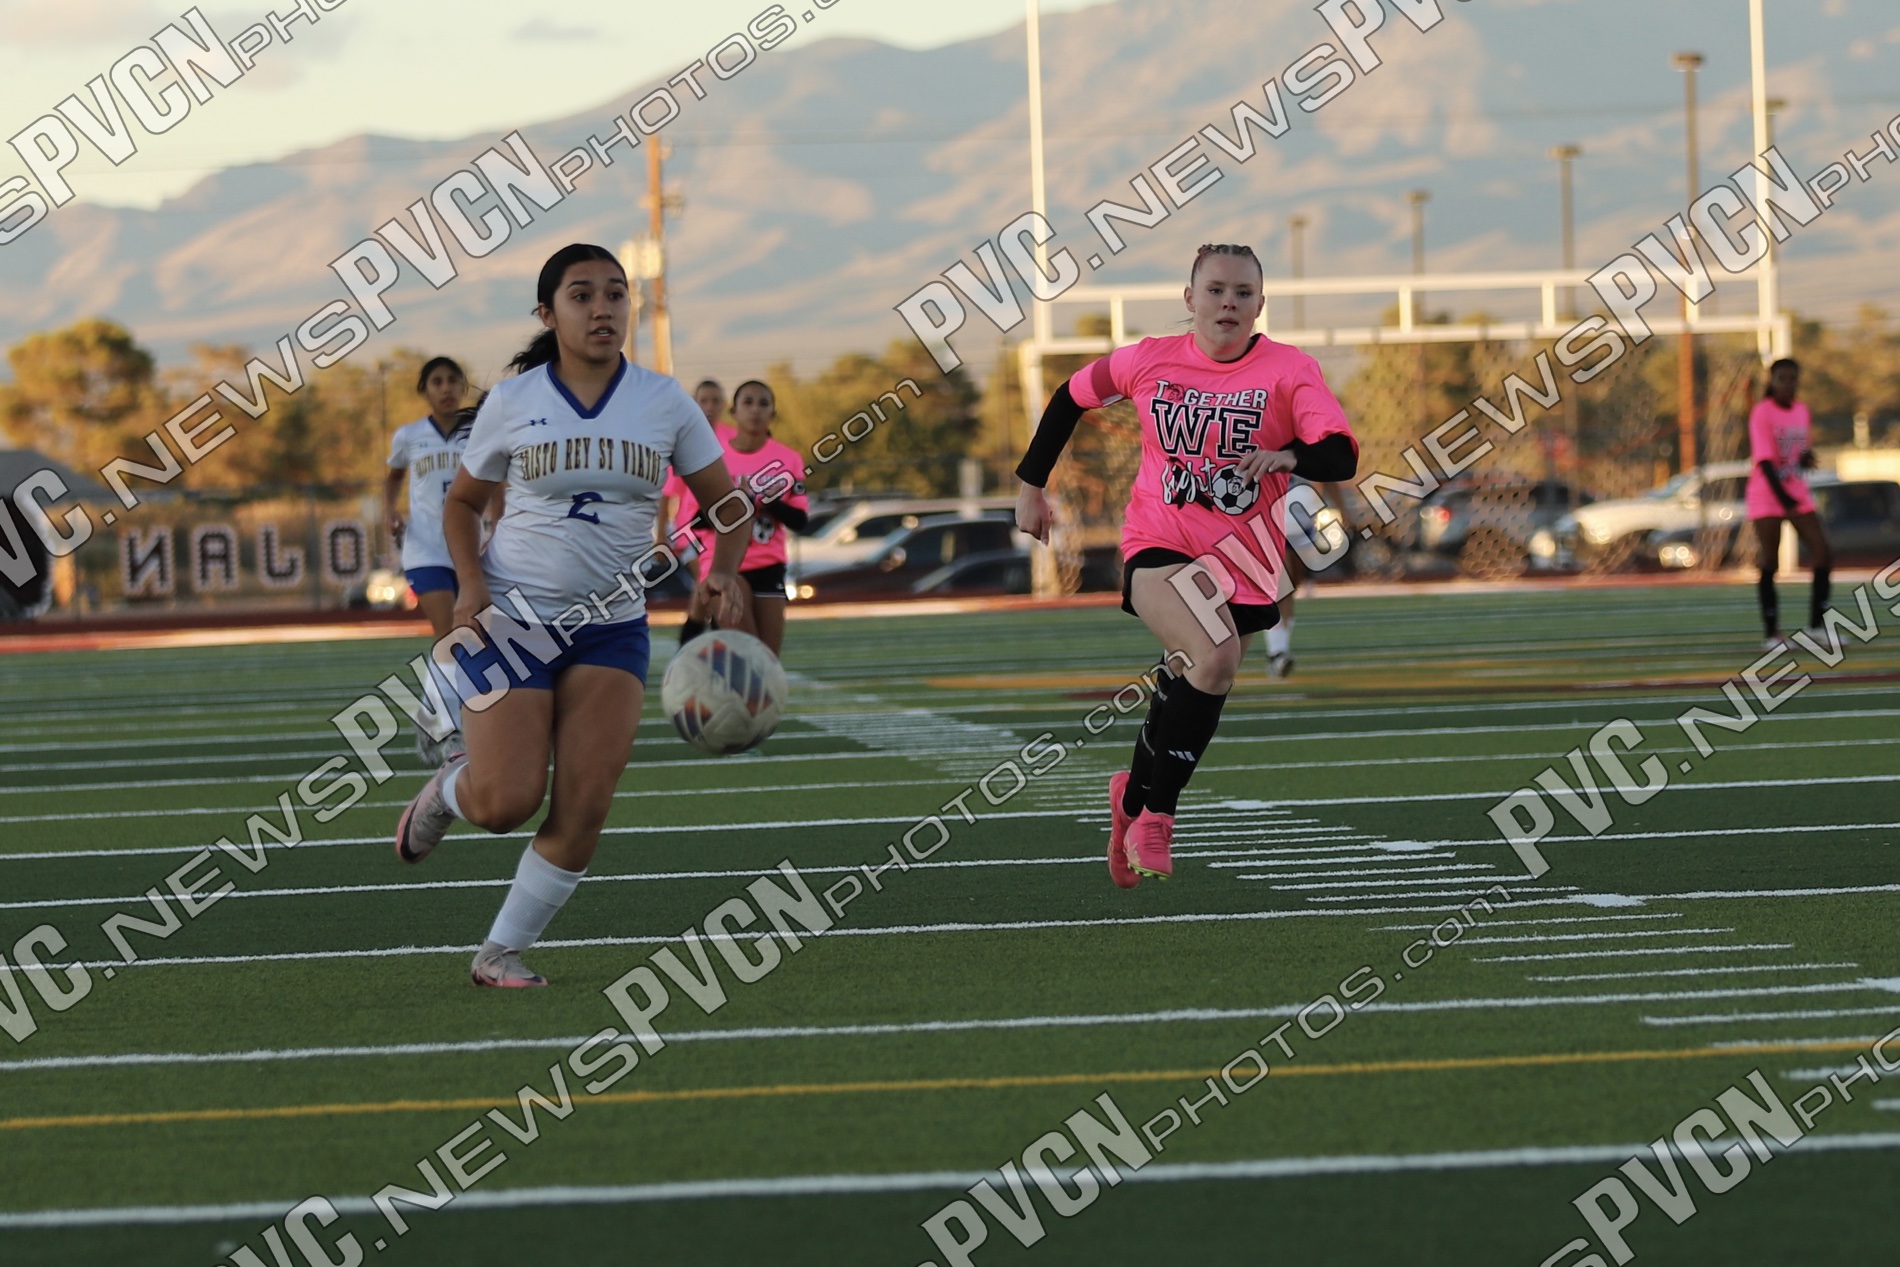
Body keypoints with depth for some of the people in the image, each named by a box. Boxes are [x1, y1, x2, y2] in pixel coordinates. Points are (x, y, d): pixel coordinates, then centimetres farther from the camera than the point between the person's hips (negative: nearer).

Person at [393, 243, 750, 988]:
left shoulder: (664, 403, 1)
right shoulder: (512, 403, -2)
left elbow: (728, 504, 7)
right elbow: (462, 502, 10)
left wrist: (723, 575, -14)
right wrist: (471, 585, -8)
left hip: (611, 627, 2)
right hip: (511, 619, -2)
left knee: (583, 811, -8)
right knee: (507, 803, -12)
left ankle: (500, 952, 8)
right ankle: (451, 788, 26)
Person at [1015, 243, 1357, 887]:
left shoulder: (1290, 370, -7)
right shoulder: (1150, 361, -3)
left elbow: (1342, 458, -18)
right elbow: (1072, 397, 14)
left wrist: (1288, 455, -39)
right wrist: (1032, 485, 16)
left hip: (1242, 562, 2)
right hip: (1159, 544, -2)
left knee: (1186, 690, 12)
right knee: (1216, 655, -28)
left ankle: (1135, 798, 44)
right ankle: (1154, 817, -14)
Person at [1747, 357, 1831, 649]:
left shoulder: (1802, 411, 8)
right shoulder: (1762, 413, -12)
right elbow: (1764, 460, -21)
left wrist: (1806, 458, -6)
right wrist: (1782, 495, -31)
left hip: (1797, 493, 6)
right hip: (1766, 494, -6)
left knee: (1823, 553, -2)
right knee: (1767, 563, -4)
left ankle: (1816, 626, 6)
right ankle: (1772, 633, 0)